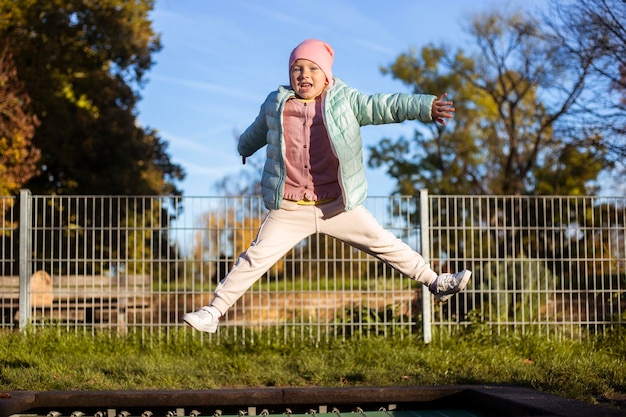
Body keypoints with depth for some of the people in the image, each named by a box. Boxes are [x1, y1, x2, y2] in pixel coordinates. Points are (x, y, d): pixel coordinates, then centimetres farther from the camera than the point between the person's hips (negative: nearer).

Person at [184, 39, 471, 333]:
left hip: (337, 206, 0)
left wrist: (425, 107, -24)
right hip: (289, 210, 0)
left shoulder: (345, 101, -1)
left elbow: (385, 105, -8)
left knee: (384, 243, 4)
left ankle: (434, 282, 18)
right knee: (256, 258, -2)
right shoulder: (276, 104, 4)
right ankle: (213, 312, 6)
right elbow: (258, 130, 26)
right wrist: (244, 148, 47)